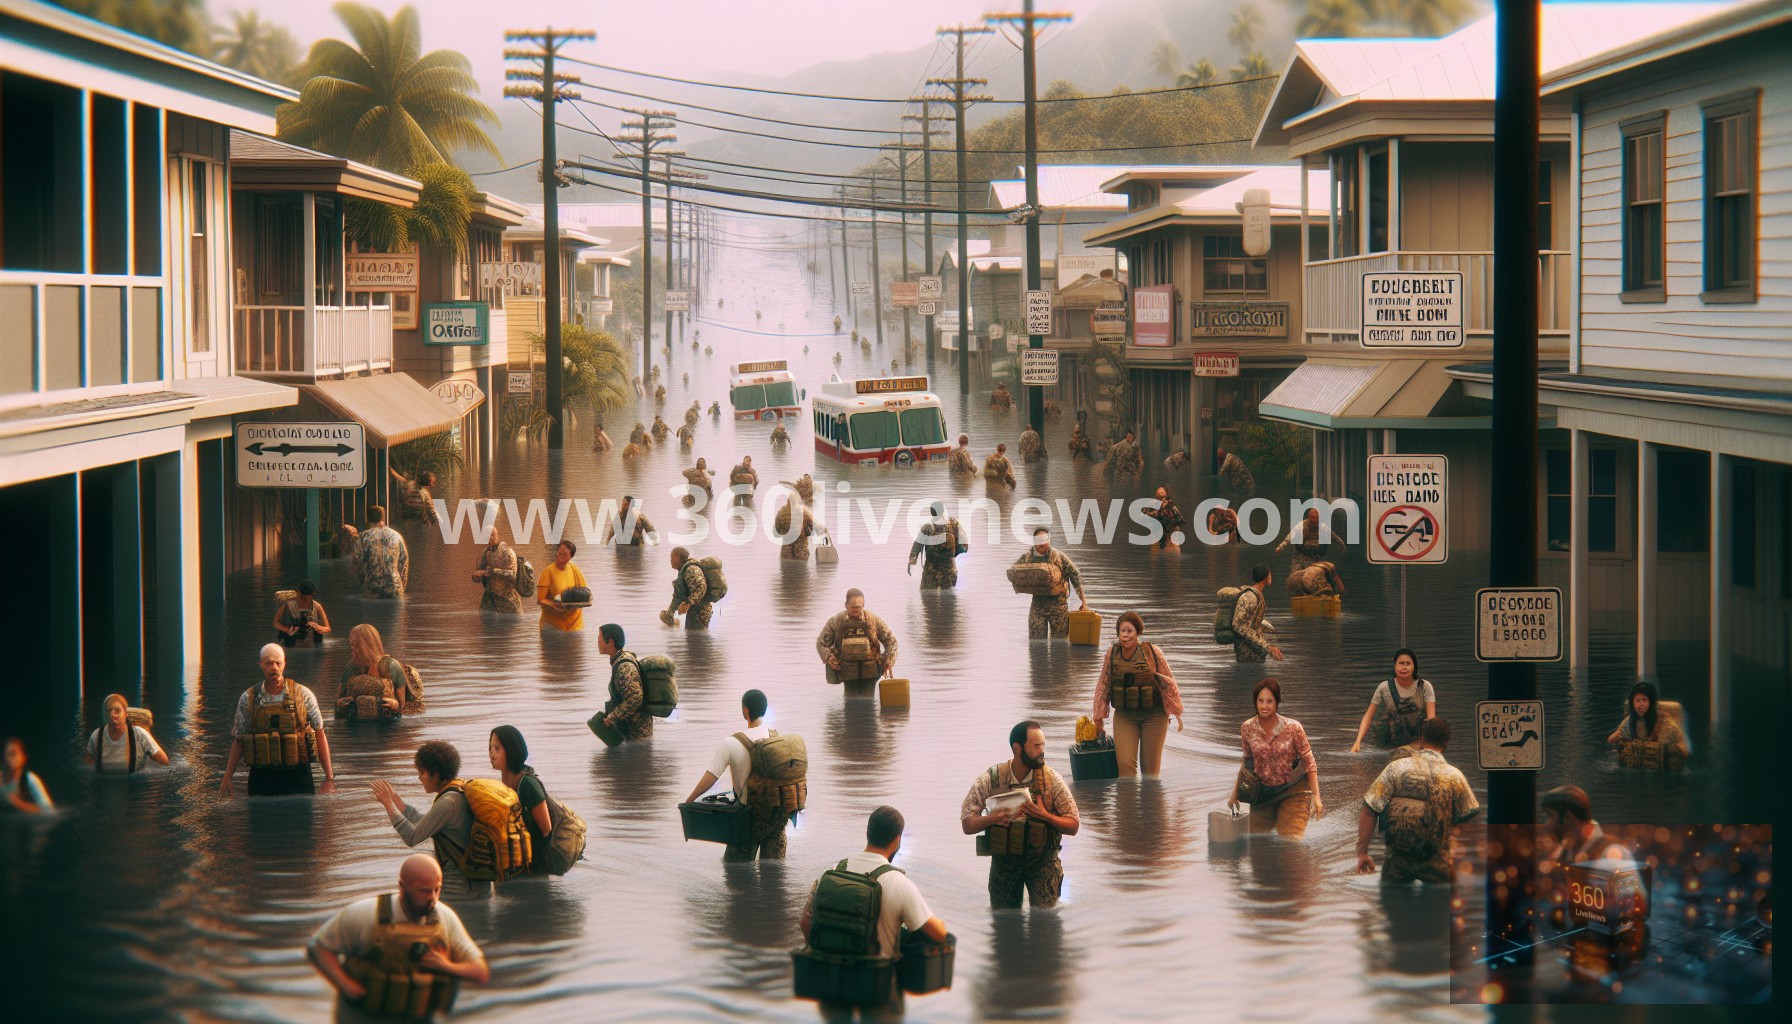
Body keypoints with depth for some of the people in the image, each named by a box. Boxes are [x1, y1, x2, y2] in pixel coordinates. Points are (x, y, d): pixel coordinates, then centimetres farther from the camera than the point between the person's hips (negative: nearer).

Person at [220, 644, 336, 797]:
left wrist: (329, 778, -5)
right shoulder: (247, 699, 5)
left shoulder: (303, 694, 1)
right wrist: (227, 777, 4)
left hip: (297, 777, -1)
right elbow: (238, 740, 10)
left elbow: (320, 734, 1)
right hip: (261, 777, 1)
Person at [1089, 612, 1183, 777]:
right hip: (1124, 716, 2)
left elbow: (1168, 683, -2)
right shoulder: (1111, 654, -1)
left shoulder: (1152, 652, -10)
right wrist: (1099, 717, 10)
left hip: (1154, 716, -2)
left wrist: (1176, 713, -1)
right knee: (1125, 763, -11)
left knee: (1151, 766, 4)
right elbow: (1103, 685, 8)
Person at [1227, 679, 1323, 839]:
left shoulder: (1292, 728, -17)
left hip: (1292, 792, -3)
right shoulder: (1247, 728, -8)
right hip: (1262, 793, 3)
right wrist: (1235, 793, 10)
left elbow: (1309, 763, -9)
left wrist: (1316, 797, -12)